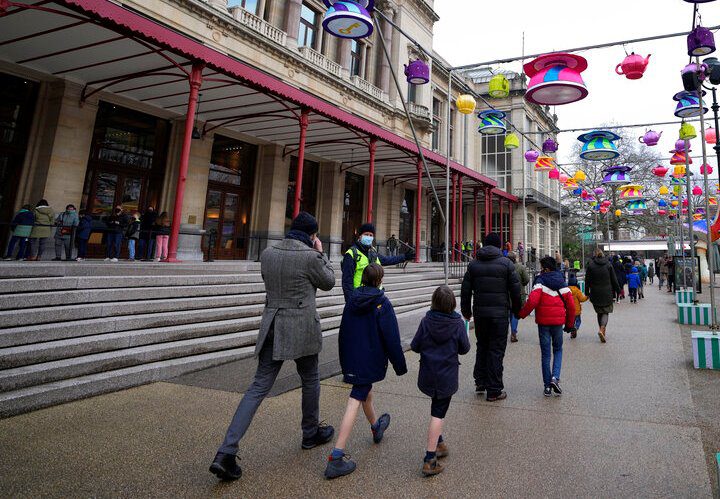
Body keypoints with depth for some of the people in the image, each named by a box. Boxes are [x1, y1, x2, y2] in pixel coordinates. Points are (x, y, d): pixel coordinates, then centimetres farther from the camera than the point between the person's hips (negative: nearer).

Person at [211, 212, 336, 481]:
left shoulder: (267, 253, 3)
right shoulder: (310, 256, -14)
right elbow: (328, 283, 1)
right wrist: (320, 253, 9)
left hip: (272, 327, 5)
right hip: (301, 328, -4)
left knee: (259, 386, 7)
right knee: (310, 380, 19)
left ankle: (226, 452, 1)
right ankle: (311, 433, 38)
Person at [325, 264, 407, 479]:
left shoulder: (352, 301, 2)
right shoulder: (382, 304, -15)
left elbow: (343, 332, 10)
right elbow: (392, 338, -14)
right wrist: (400, 365, -3)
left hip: (351, 359, 6)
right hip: (370, 360, -6)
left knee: (366, 392, 26)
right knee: (355, 401, -5)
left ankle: (376, 426, 52)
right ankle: (336, 457, -6)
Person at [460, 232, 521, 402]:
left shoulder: (473, 264, 5)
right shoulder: (506, 263, -3)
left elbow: (465, 290, 6)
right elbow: (515, 290, -3)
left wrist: (466, 311, 17)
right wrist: (516, 310, 10)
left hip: (480, 313, 3)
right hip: (500, 313, -3)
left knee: (482, 346, 20)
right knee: (496, 350, 3)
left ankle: (480, 381, 22)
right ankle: (494, 390, 8)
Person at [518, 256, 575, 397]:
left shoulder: (540, 282, -9)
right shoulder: (562, 284, 5)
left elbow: (532, 301, -22)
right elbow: (571, 305, 7)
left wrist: (522, 314, -9)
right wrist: (570, 324, 17)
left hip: (543, 322, -3)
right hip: (558, 322, 3)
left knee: (545, 353, 6)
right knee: (558, 350, 18)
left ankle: (547, 385, 10)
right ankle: (555, 377, -2)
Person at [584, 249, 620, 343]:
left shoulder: (590, 265, -4)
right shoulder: (608, 264, -2)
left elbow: (587, 280, -2)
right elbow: (614, 280, 2)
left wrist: (587, 293, 6)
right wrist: (617, 291, 11)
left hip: (595, 293, 0)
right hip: (607, 293, 0)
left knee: (599, 312, 15)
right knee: (606, 312, 4)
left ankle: (602, 331, 18)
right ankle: (602, 330, -16)